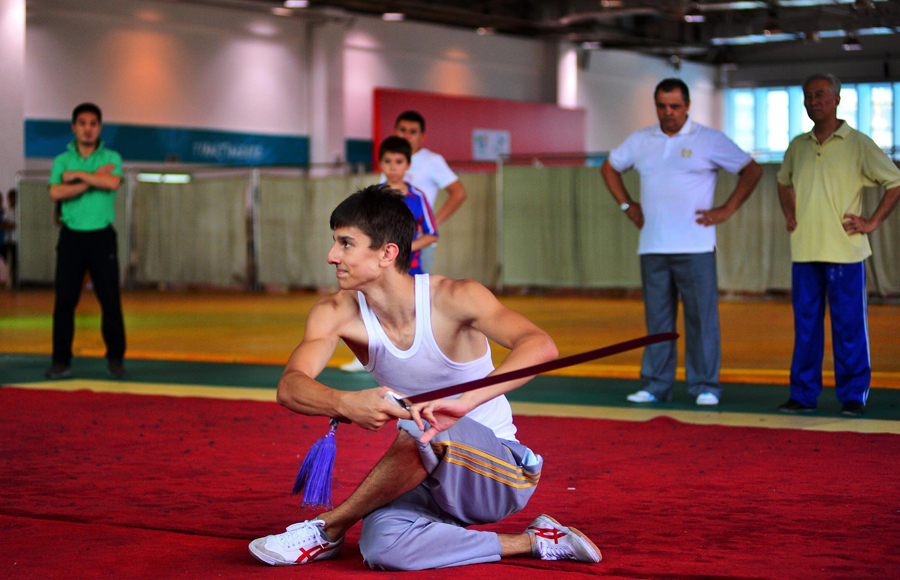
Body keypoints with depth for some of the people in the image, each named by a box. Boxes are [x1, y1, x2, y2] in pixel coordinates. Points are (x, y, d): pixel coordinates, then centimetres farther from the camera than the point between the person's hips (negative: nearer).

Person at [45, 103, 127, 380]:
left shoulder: (111, 158, 4)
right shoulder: (62, 160, 7)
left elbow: (112, 183, -18)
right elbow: (56, 193, -10)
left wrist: (77, 175, -11)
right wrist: (94, 179, -11)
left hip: (102, 235, -1)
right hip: (71, 235, 1)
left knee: (111, 300, -1)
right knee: (64, 300, -1)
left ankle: (115, 359, 9)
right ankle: (61, 361, 4)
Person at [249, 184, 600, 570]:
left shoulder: (453, 299, -21)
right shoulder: (337, 313, -8)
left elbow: (540, 347, -36)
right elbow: (290, 386, -23)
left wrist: (464, 402, -52)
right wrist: (345, 403, -46)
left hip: (504, 474, -5)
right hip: (429, 479, 5)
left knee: (427, 428, -36)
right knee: (381, 545, -27)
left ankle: (328, 529, -15)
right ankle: (531, 543, -8)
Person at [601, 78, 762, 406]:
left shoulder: (710, 141, 2)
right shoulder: (640, 141, 13)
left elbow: (751, 171, 4)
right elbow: (609, 168, 27)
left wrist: (727, 210, -3)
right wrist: (627, 206, 15)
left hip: (695, 246, -3)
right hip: (652, 246, 3)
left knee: (701, 317, -4)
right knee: (657, 318, 5)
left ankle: (705, 386, 2)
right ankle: (655, 386, 11)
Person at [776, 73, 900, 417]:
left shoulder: (858, 144, -2)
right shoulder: (798, 146, 12)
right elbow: (784, 182, 31)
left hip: (844, 250, -4)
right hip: (804, 251, 4)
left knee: (849, 326, -1)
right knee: (805, 325, 7)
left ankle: (853, 396, 6)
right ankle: (803, 395, 13)